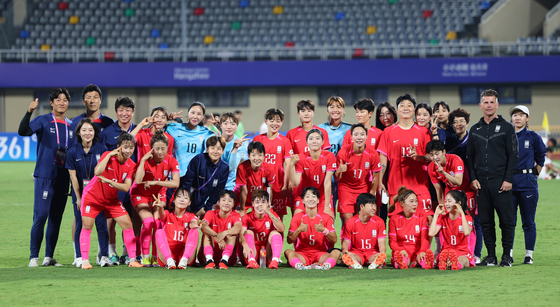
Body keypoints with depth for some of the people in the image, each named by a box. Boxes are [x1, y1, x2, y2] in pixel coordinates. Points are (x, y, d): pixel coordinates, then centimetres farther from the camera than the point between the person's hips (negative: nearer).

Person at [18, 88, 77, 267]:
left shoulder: (72, 126, 14)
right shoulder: (43, 121, 0)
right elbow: (23, 131, -17)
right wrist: (29, 112, -32)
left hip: (63, 177, 5)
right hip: (44, 176, -5)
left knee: (56, 218, 6)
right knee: (40, 216, -11)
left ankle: (49, 257, 11)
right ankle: (34, 257, -7)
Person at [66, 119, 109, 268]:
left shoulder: (101, 149, -6)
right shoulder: (73, 152, -6)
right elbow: (73, 176, -3)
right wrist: (78, 198, -3)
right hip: (80, 192, 0)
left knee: (101, 224, -4)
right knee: (80, 225, 2)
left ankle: (104, 256, 0)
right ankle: (79, 258, 8)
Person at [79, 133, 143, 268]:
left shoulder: (131, 165, -9)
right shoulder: (108, 155, -19)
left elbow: (126, 187, -17)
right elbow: (98, 172, -35)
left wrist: (110, 181, -31)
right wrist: (109, 155, -34)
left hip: (111, 199, 4)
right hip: (92, 196, -4)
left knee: (127, 224, -5)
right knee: (87, 225, -12)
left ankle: (133, 260, 2)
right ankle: (85, 260, -4)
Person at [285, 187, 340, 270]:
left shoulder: (326, 218, 6)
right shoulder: (297, 217, 5)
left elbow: (334, 240, -2)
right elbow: (289, 241, -2)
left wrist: (324, 230, -19)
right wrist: (298, 230, -20)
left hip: (321, 254, 1)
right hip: (302, 255, -1)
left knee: (336, 252, -27)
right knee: (288, 252, -30)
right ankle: (299, 265, -58)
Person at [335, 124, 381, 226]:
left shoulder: (372, 153, -15)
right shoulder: (344, 152, -19)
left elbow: (376, 177, -2)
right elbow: (336, 178, -14)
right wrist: (339, 171, -36)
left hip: (364, 188, 1)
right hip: (346, 188, -1)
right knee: (347, 220, -10)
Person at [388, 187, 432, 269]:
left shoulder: (422, 217, 7)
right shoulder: (394, 219, 5)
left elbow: (425, 238, -6)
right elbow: (392, 242, 0)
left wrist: (422, 251, -29)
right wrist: (401, 250, -24)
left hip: (417, 251, 1)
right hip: (402, 251, -1)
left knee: (429, 253, -36)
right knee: (398, 254, -41)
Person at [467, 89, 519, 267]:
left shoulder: (506, 127, 3)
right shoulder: (475, 130, 15)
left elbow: (513, 155, -1)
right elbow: (470, 157, 17)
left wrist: (508, 179, -9)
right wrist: (473, 178, 3)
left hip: (501, 181, -4)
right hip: (481, 182, 4)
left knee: (506, 219, -4)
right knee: (485, 221, 3)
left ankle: (507, 255, 2)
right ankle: (491, 256, 8)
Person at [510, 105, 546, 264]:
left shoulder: (533, 137, 3)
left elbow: (541, 160, 12)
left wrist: (533, 175, 9)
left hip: (528, 183, -2)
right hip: (508, 182, 2)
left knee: (528, 221, 2)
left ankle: (529, 255, 8)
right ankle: (508, 254, 6)